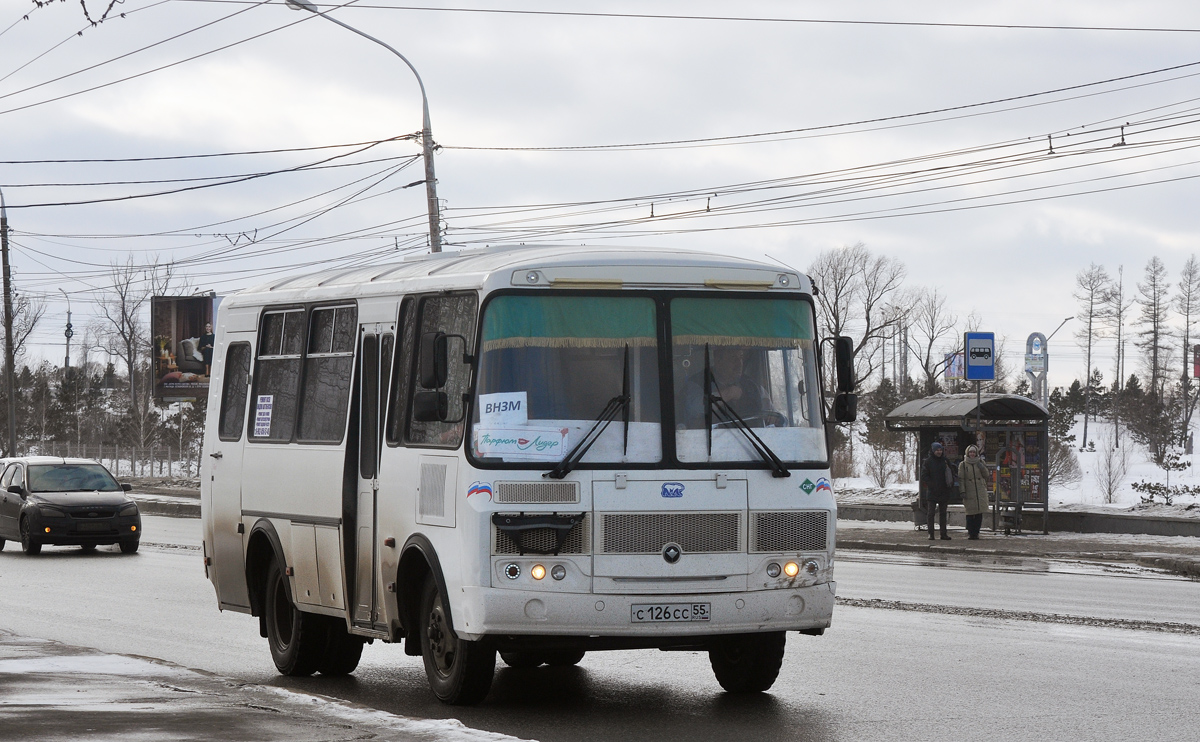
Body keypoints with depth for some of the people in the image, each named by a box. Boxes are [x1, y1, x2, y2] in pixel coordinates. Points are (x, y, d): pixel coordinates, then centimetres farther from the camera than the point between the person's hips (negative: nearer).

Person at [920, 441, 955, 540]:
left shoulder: (945, 461, 8)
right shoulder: (928, 461, -2)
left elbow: (951, 474, 14)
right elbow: (924, 475, -5)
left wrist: (950, 486, 1)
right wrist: (931, 485, -16)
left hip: (944, 492, 3)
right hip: (932, 491, -3)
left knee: (943, 513, 6)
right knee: (931, 512, -1)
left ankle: (944, 533, 9)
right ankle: (930, 533, 3)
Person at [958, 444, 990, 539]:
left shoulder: (980, 462, 13)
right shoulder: (963, 465, 5)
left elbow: (986, 476, 13)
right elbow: (961, 479, 2)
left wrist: (982, 468, -5)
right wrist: (962, 491, -7)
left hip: (981, 491, 2)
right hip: (969, 492, -2)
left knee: (979, 513, -1)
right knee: (970, 513, -6)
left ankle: (976, 532, 5)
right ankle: (970, 532, 2)